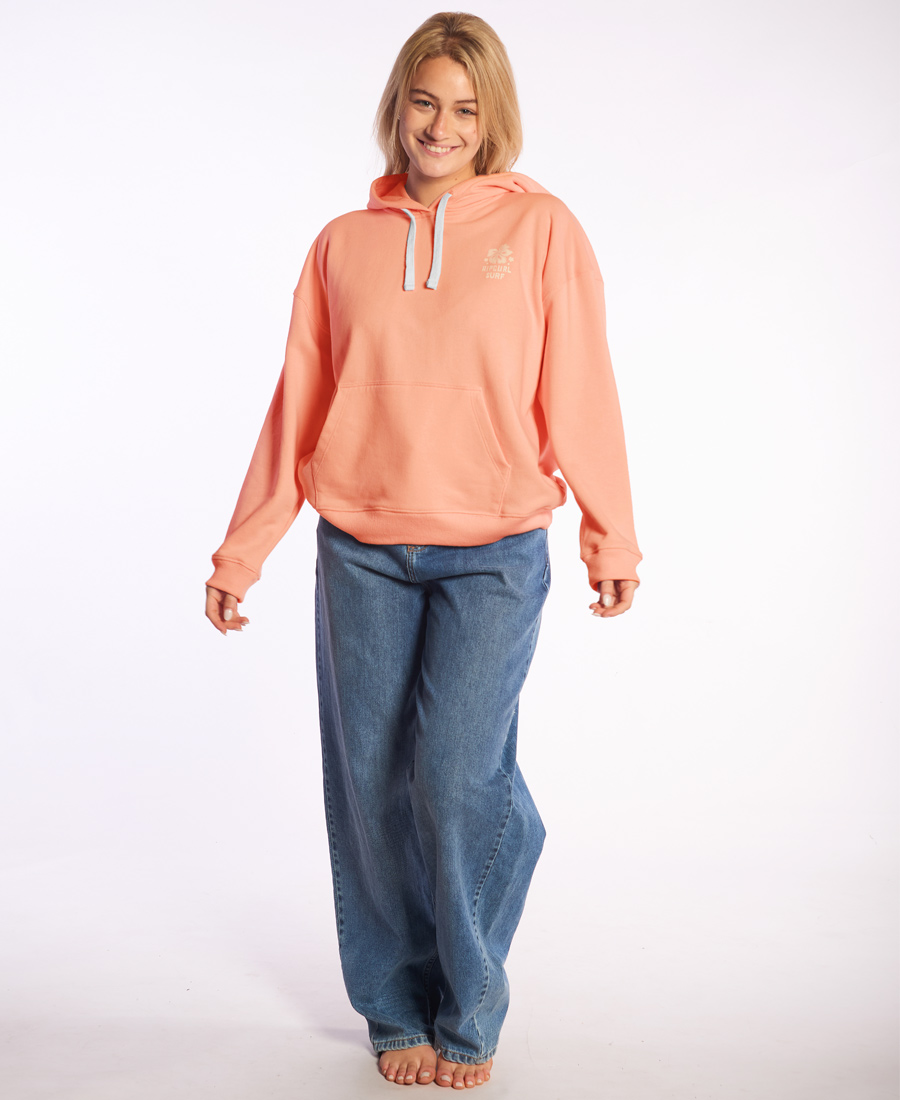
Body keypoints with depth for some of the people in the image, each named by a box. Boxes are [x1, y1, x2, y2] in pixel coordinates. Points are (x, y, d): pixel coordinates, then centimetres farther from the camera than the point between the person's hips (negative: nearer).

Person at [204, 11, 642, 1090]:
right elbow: (296, 406, 9)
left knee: (457, 780, -7)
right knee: (371, 786, 5)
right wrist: (240, 552, 8)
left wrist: (611, 539, 0)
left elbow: (579, 395, 2)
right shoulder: (344, 242, 9)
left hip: (494, 552, -2)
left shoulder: (541, 228, 3)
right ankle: (398, 1011, 24)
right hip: (360, 552, 3)